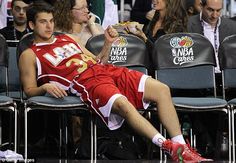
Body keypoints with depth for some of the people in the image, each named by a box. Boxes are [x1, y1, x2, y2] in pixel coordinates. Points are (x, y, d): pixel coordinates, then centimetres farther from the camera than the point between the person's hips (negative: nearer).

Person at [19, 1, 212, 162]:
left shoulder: (68, 38, 28)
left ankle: (181, 147, -16)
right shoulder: (30, 55, 10)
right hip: (86, 83, -8)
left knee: (162, 90, -9)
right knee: (123, 104, -38)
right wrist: (45, 86, -17)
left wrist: (108, 44, 12)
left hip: (107, 70, 8)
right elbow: (29, 89, 4)